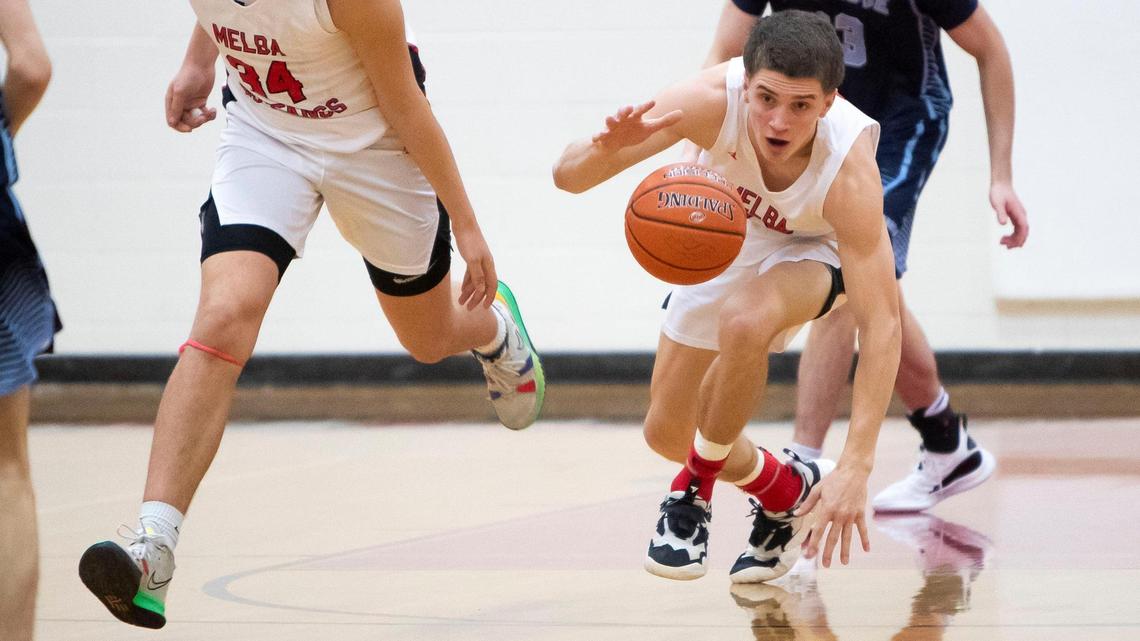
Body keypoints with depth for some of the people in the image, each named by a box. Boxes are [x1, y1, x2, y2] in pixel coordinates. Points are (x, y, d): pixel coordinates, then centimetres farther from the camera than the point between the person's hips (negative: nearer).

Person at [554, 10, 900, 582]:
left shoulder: (849, 168, -40)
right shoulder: (711, 101, -36)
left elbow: (881, 325, -40)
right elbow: (568, 175, -33)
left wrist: (855, 469, -48)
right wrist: (607, 149, -58)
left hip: (811, 254, -3)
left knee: (745, 321, -36)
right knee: (666, 433, 5)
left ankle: (696, 487, -10)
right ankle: (785, 493, 34)